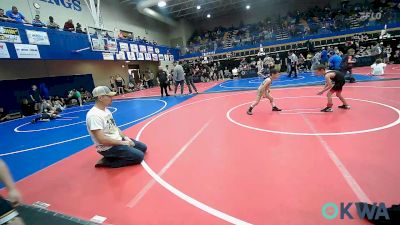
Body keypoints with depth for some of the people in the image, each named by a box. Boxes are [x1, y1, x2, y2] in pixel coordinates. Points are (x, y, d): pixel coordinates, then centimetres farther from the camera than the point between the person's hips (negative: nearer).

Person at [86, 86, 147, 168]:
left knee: (143, 147, 12)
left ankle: (118, 156, 11)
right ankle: (107, 162, -4)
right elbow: (102, 140, -27)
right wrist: (122, 143, -18)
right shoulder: (94, 115, -24)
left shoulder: (106, 110, 7)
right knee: (139, 156, -16)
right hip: (108, 148, -9)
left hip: (118, 140, 9)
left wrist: (125, 137, 1)